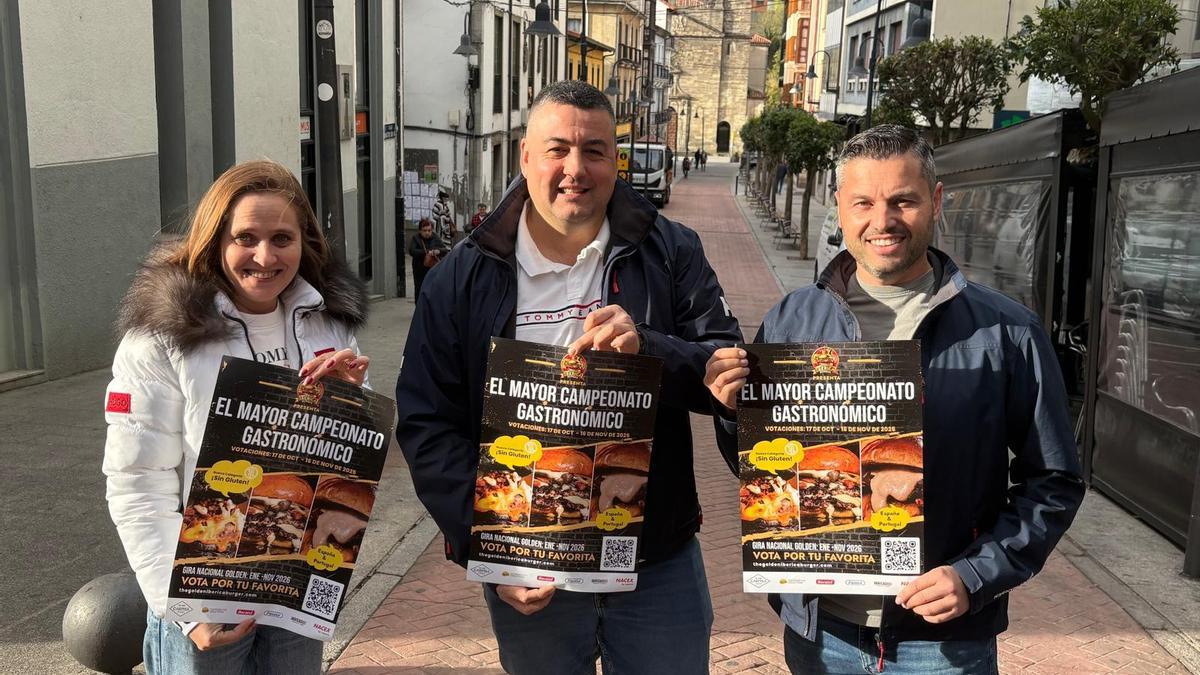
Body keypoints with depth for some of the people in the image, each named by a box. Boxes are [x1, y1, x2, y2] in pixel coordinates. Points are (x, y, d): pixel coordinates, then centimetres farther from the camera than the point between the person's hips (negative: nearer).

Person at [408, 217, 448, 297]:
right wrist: (426, 252, -25)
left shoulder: (436, 239, 8)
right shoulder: (416, 239, 0)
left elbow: (445, 250, 4)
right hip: (420, 273, -2)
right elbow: (412, 251, -14)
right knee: (419, 291, 3)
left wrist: (439, 251, -20)